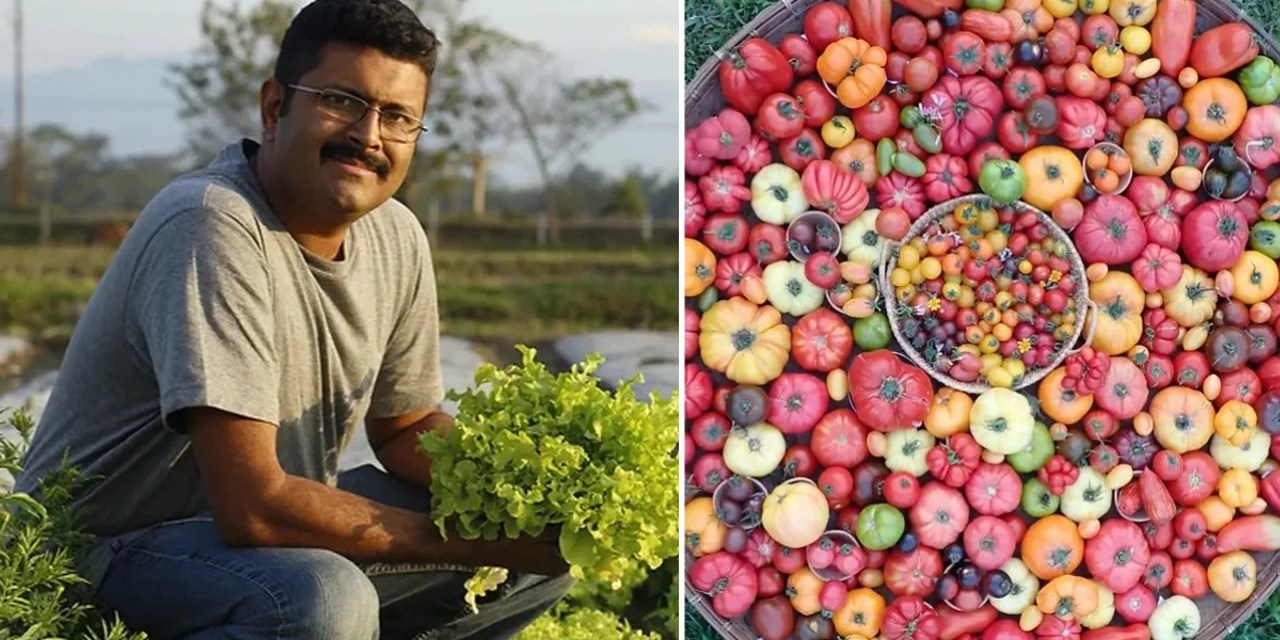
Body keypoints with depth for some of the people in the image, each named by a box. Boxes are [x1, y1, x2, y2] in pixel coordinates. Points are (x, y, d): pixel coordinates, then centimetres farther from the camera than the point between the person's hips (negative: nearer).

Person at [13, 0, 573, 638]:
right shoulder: (212, 226, -25)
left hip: (276, 526, 8)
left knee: (543, 547, 4)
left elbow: (405, 428, 14)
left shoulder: (396, 237, 0)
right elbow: (253, 508, -29)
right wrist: (478, 544, -24)